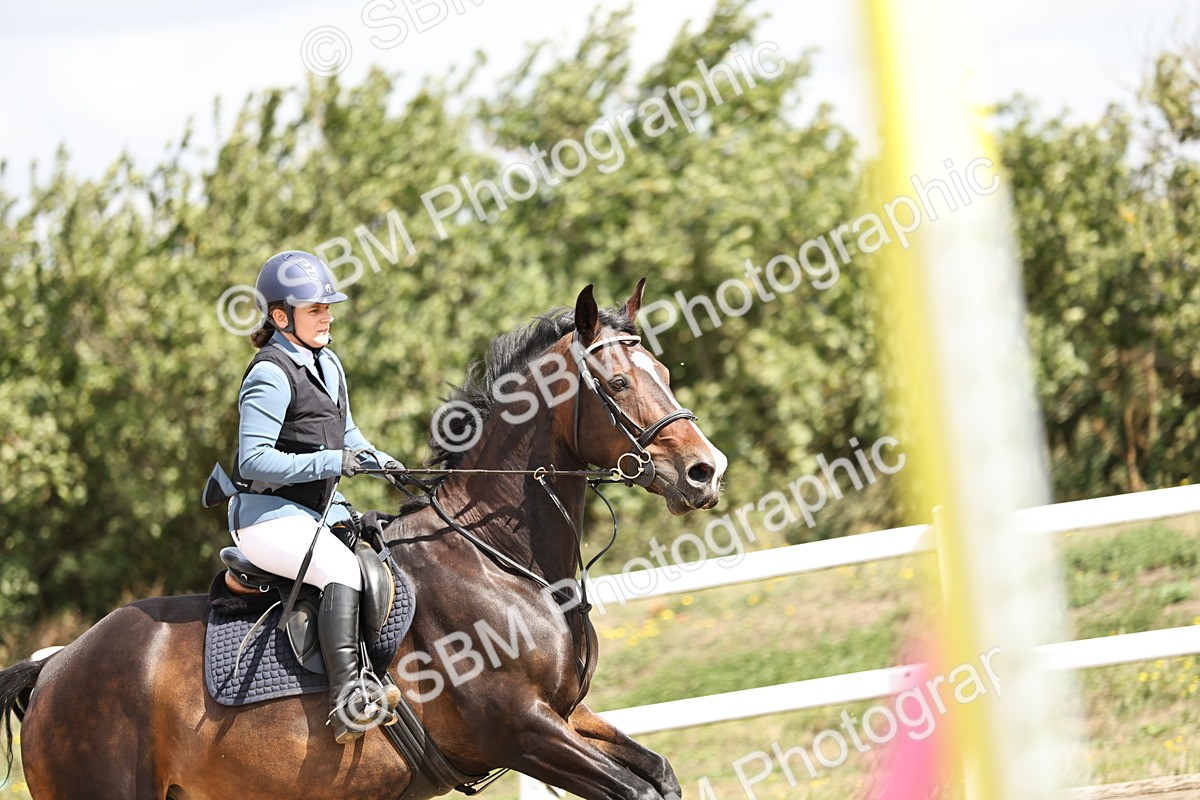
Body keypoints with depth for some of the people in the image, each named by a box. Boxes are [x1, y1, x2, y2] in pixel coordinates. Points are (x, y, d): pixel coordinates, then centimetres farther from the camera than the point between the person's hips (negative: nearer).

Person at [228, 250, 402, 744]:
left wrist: (386, 465, 9)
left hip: (321, 511, 10)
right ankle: (347, 700, -41)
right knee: (342, 568, -33)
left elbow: (346, 438, 28)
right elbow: (254, 460, -22)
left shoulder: (327, 364, 15)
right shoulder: (270, 376, -14)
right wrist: (332, 463, -26)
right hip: (267, 515, -10)